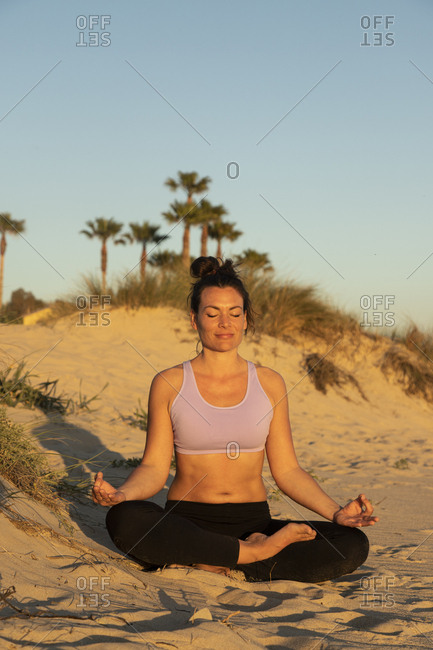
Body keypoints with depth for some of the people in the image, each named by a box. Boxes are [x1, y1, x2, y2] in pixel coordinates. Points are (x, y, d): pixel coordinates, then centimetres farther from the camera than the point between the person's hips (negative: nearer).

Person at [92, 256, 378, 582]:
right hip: (187, 523, -2)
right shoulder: (169, 384, 3)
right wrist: (120, 493, -22)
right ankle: (253, 554, -21)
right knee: (124, 520, -36)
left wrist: (336, 512, -6)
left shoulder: (270, 384, 8)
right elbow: (154, 467, 0)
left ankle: (198, 561, -20)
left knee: (353, 546, -22)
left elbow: (287, 470, 8)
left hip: (254, 523, 3)